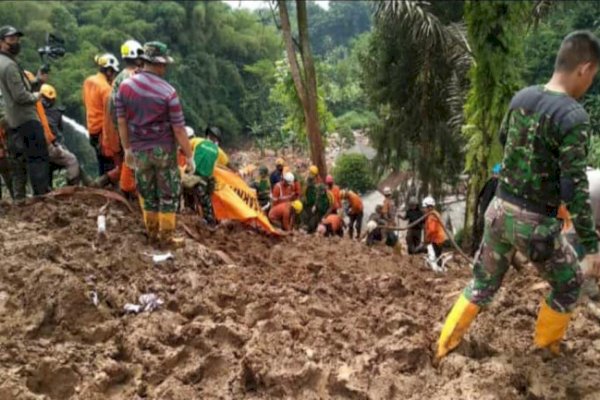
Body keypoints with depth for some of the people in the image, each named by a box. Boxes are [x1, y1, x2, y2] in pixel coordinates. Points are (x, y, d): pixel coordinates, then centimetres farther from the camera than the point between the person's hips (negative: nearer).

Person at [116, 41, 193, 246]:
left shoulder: (125, 85, -3)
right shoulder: (168, 92, -16)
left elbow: (121, 121, 3)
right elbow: (179, 129, -13)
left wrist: (127, 148, 13)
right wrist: (189, 155, -5)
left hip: (139, 150, 4)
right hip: (164, 149, -4)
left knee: (146, 192, 18)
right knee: (168, 193, 9)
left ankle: (152, 232, 29)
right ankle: (166, 236, 15)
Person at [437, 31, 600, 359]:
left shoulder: (521, 97, 1)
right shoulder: (574, 116, -19)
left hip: (500, 209, 6)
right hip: (535, 222, -6)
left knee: (483, 283, 22)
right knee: (569, 283, 23)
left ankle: (445, 344, 29)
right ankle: (546, 342, 40)